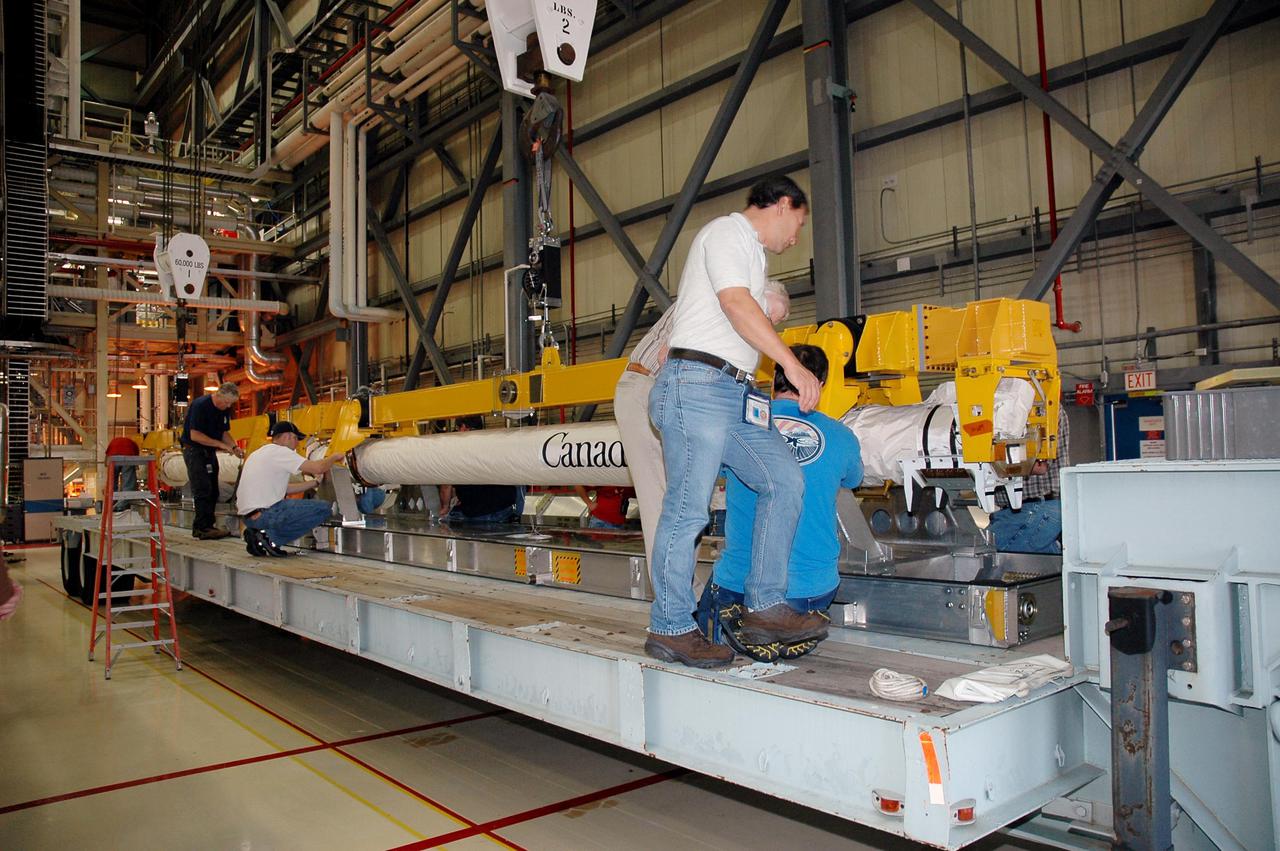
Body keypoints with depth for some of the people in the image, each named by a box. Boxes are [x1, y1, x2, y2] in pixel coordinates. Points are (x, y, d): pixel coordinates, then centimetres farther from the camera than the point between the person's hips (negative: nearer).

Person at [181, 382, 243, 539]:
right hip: (193, 450, -8)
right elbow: (195, 435, -23)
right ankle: (202, 527, -10)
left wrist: (234, 447, -6)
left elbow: (224, 433, 13)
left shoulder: (224, 410, 4)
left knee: (212, 491, 8)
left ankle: (207, 525, 14)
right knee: (203, 490, -12)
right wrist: (221, 444, -23)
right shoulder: (200, 405, -19)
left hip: (209, 451, 8)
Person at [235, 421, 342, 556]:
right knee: (323, 509, -9)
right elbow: (318, 468, -15)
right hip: (264, 514, -10)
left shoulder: (261, 453, 21)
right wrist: (334, 457, 5)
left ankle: (258, 532, 10)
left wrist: (315, 482, 22)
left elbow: (285, 488, 23)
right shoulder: (280, 451, -8)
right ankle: (271, 537, -9)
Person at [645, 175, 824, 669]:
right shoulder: (727, 231, -1)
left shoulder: (752, 255, 28)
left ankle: (765, 608, 2)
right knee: (688, 508, -8)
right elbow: (735, 303, -16)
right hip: (698, 384, -10)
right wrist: (793, 365, -18)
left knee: (784, 479, 0)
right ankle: (670, 629, 0)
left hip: (736, 395, 10)